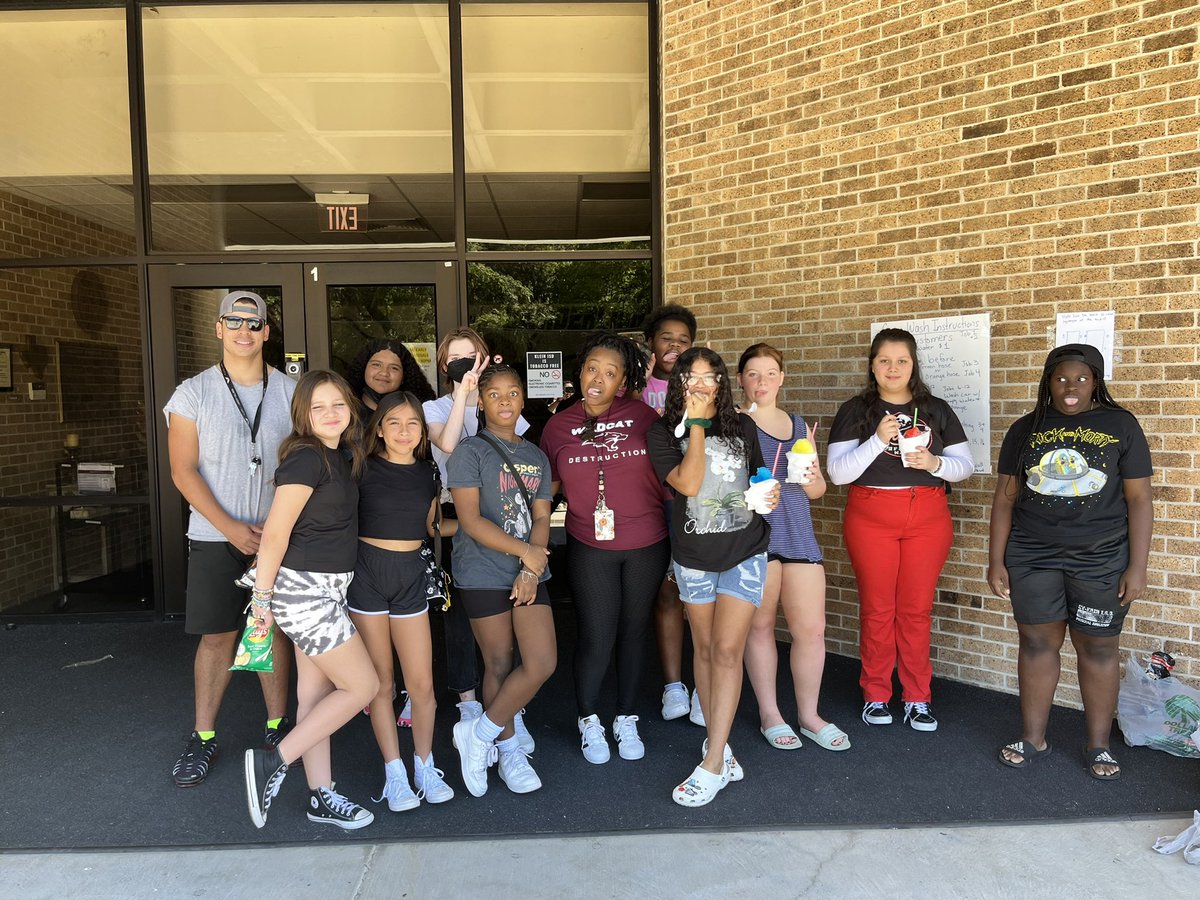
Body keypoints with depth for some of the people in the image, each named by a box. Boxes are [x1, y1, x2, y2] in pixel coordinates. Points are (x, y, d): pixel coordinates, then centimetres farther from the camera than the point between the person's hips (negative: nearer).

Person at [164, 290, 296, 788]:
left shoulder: (290, 392, 3)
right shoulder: (193, 393, 0)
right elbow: (184, 471, -3)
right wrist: (230, 527, -12)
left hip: (278, 535, 1)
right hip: (215, 537, -1)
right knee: (217, 635, 3)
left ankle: (278, 724, 21)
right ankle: (203, 737, 18)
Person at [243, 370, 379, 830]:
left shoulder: (340, 456, 9)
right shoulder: (307, 457, -17)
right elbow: (275, 532, -17)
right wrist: (262, 594, -13)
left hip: (324, 589, 9)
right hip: (303, 589, -9)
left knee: (316, 692, 14)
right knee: (362, 686, -2)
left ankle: (321, 797, 24)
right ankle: (273, 762, 6)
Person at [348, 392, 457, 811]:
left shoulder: (428, 473, 5)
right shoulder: (363, 469, -6)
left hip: (410, 575, 3)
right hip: (367, 572, -2)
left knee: (422, 683, 3)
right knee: (381, 681, 6)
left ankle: (424, 765, 23)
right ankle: (394, 771, 20)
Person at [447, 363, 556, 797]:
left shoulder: (536, 457, 12)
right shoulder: (470, 452, -5)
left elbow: (541, 518, 5)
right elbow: (471, 520, -13)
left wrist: (531, 570, -9)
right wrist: (524, 550, -15)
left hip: (529, 574, 5)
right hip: (484, 575, -5)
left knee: (544, 663, -2)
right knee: (499, 665, 5)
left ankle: (479, 734, 15)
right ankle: (508, 748, 26)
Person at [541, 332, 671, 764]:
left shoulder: (643, 417, -4)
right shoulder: (559, 426, 0)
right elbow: (547, 485, 10)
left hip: (647, 546, 0)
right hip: (590, 547, 0)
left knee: (633, 633, 13)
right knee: (595, 638, 1)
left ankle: (627, 721, 33)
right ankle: (589, 722, 27)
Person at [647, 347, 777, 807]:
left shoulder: (743, 427, 3)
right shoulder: (663, 432, -5)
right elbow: (687, 483, -20)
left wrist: (770, 495, -3)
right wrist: (697, 424, -18)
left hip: (745, 553, 0)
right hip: (694, 556, 0)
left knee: (727, 651, -7)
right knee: (705, 650, 11)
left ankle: (713, 765, -2)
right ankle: (720, 747, 26)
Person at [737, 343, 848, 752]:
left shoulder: (797, 424, 17)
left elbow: (818, 490, 19)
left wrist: (811, 479, -1)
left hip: (798, 535, 5)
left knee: (812, 628, 3)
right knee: (760, 625, 6)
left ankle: (809, 715, 21)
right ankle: (769, 714, 22)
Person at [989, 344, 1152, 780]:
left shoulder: (1120, 425, 0)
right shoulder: (1026, 429, 5)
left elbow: (1139, 499, -1)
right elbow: (1005, 498, 6)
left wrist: (1137, 567, -6)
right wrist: (996, 560, 2)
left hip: (1101, 559, -1)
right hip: (1031, 557, 2)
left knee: (1098, 648, 6)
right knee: (1037, 643, 8)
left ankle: (1099, 745, 22)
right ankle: (1033, 738, 21)